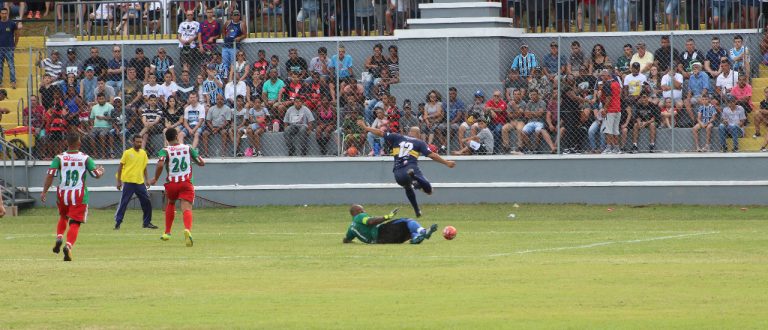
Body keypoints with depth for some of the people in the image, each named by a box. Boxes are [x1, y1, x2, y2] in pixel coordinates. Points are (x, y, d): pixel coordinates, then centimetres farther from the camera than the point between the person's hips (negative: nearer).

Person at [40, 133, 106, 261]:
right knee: (75, 223, -2)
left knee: (63, 217, 28)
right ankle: (68, 245, -23)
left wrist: (44, 192, -5)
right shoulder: (85, 158, -2)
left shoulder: (59, 158, -1)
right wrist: (101, 171, 23)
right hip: (79, 195, -2)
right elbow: (96, 174, -1)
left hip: (63, 194, 2)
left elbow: (50, 174, -9)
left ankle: (59, 237, 7)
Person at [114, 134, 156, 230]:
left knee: (147, 202, 4)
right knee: (123, 203, -5)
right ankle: (117, 222, 0)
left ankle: (147, 223, 16)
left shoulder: (143, 153, 9)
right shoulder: (127, 153, -4)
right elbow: (120, 166, -1)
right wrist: (119, 181, -4)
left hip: (140, 182, 5)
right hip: (128, 182, -5)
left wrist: (146, 180, 15)